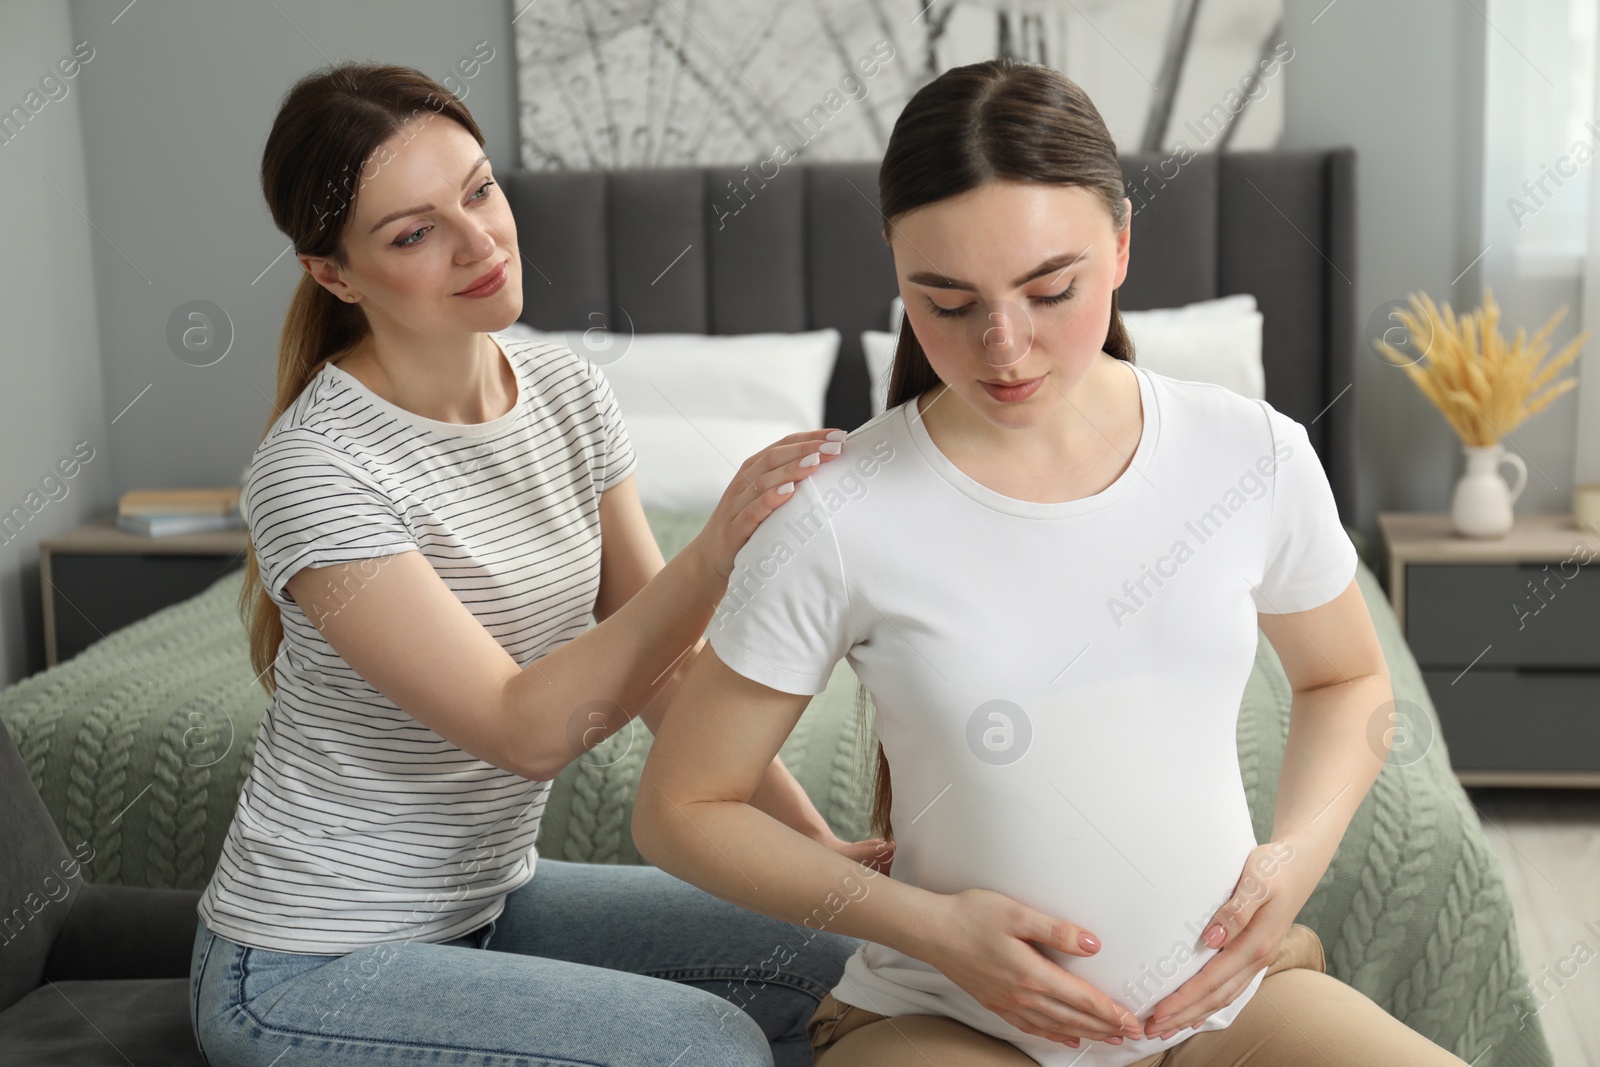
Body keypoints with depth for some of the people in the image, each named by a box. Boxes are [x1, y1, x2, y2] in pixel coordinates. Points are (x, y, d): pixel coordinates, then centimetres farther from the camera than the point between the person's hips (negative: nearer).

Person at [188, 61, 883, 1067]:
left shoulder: (570, 393, -2)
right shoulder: (316, 468, -24)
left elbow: (668, 661, 1)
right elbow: (527, 730, -28)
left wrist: (819, 845, -6)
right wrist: (717, 552, -36)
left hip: (491, 898, 7)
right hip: (307, 968, -7)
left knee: (851, 962, 3)